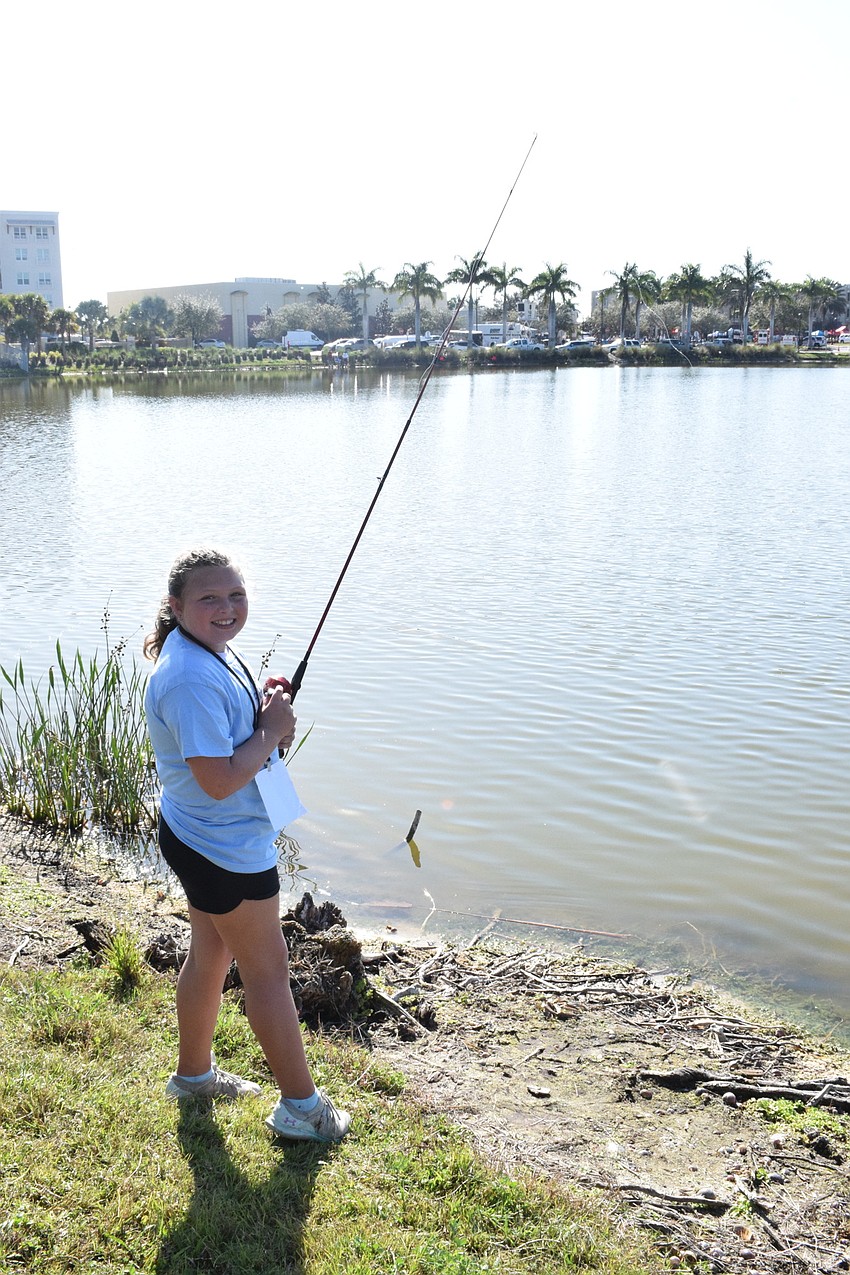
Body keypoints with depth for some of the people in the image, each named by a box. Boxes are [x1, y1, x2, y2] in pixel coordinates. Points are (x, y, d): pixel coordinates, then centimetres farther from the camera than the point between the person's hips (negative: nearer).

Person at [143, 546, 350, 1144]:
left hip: (204, 840, 10)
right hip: (226, 848, -10)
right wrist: (271, 732, -18)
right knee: (268, 967, 4)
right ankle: (302, 1105, 20)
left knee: (211, 954, 23)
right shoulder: (191, 678, -28)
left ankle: (195, 1073, 42)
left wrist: (267, 710, 0)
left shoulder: (213, 651, 4)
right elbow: (220, 780, -30)